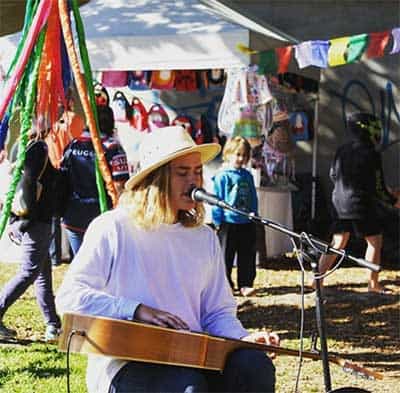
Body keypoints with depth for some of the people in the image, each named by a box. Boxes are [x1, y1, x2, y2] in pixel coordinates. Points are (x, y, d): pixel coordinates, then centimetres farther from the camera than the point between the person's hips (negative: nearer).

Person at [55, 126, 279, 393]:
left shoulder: (205, 238, 16)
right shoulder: (113, 228, -1)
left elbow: (218, 313, 18)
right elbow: (69, 297, -7)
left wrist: (244, 339, -4)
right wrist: (137, 311, -16)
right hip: (125, 366, -5)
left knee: (255, 366, -23)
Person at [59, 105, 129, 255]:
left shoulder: (73, 145, 4)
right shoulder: (112, 148, -9)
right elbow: (119, 187, -14)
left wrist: (63, 212, 21)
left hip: (73, 219, 4)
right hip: (101, 219, -4)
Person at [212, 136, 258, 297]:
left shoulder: (247, 176, 8)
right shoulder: (222, 176, -6)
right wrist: (217, 221, -9)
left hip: (247, 223, 5)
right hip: (228, 222, -4)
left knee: (247, 255, 7)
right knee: (226, 255, 5)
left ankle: (245, 284, 14)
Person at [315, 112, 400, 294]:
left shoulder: (342, 150, 6)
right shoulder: (371, 155, -15)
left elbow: (333, 175, 15)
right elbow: (378, 188, -14)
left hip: (340, 203, 7)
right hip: (362, 205, -7)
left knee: (337, 243, 12)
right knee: (375, 241, 8)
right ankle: (373, 284, 11)